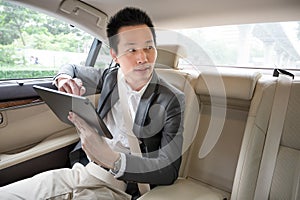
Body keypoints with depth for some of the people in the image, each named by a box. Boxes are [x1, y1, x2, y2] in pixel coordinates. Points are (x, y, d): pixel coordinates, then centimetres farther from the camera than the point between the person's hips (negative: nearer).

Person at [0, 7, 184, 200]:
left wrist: (111, 159, -31)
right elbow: (72, 68, 20)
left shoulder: (172, 100, -12)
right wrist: (64, 79, -5)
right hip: (82, 170, 5)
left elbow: (169, 171, -15)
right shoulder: (110, 77, 1)